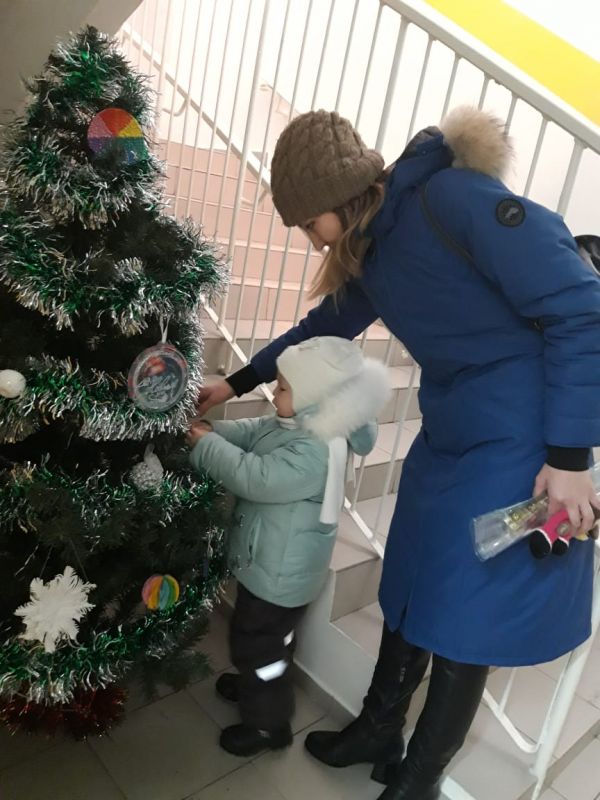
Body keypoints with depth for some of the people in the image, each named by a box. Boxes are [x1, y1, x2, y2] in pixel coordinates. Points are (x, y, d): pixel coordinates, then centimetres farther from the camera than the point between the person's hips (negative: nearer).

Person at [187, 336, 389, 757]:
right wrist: (213, 429, -13)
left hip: (280, 573, -10)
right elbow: (251, 434, 4)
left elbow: (256, 478, -37)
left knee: (256, 643, 9)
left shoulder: (315, 452, -35)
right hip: (272, 563, 10)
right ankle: (253, 686, 54)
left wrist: (206, 445, -26)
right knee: (267, 638, 30)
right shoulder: (296, 426, -3)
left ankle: (269, 723, 30)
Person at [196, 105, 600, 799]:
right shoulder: (369, 248, 6)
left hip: (522, 442, -7)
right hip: (448, 437, 8)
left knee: (464, 618, 4)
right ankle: (377, 734, 40)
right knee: (407, 593, 16)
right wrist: (238, 382, 27)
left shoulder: (456, 199, -19)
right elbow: (325, 327, 23)